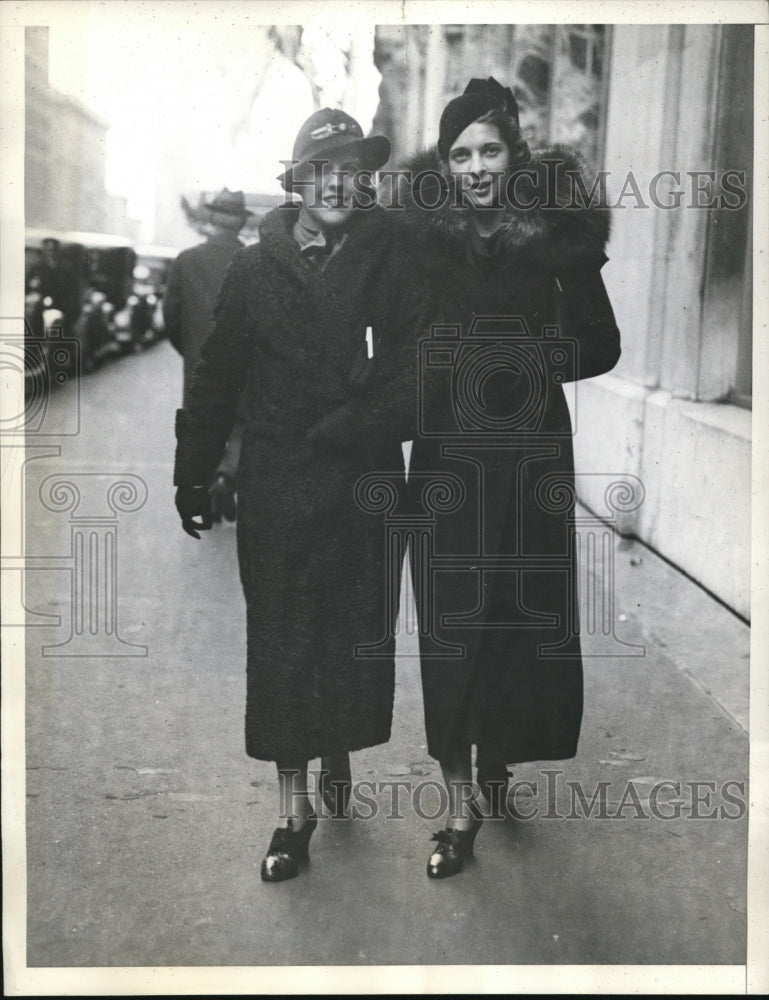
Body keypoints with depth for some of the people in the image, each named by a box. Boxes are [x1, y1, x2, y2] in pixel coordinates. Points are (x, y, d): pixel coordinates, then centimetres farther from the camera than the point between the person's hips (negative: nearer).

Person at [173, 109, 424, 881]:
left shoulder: (391, 259, 1)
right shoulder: (256, 267, 4)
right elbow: (216, 377, 7)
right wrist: (192, 475, 8)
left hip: (364, 481, 0)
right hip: (275, 486, 1)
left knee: (357, 632, 9)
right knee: (280, 643, 3)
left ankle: (339, 751, 36)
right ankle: (295, 807, 15)